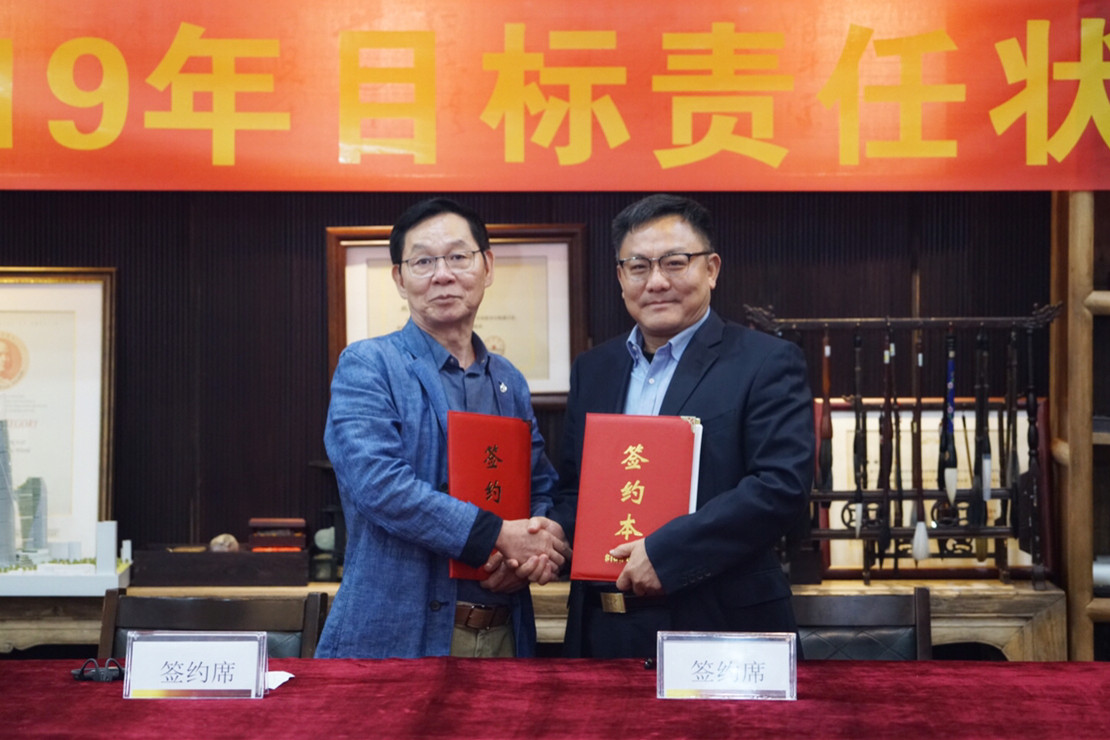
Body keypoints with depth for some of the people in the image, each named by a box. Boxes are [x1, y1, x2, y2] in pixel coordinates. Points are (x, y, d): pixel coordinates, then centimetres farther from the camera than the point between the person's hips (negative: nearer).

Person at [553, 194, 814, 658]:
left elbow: (784, 484, -15)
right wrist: (557, 538, -6)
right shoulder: (592, 370, 14)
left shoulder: (768, 364, -4)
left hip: (720, 625, -4)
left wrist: (665, 552, -19)